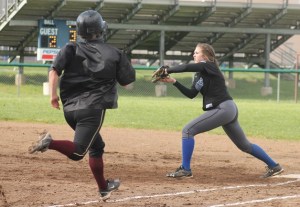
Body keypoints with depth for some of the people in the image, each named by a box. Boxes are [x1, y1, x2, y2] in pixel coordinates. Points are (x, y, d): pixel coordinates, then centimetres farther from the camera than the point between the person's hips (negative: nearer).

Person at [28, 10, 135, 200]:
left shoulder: (72, 49, 5)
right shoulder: (114, 54, 0)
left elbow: (54, 70, -10)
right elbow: (127, 82, 6)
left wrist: (53, 94, -5)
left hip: (70, 108, 6)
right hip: (93, 109, -6)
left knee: (96, 146, 23)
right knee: (77, 152, -13)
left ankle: (104, 188, 30)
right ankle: (50, 143, -37)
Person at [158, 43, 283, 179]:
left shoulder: (208, 66, -6)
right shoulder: (199, 74, 18)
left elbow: (186, 67, -20)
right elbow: (191, 94, 14)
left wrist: (167, 70, -13)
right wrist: (174, 82, 8)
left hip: (223, 109, -10)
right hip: (228, 111, 10)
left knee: (188, 130, -12)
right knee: (244, 145, 19)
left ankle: (185, 170, -10)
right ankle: (274, 166, 27)